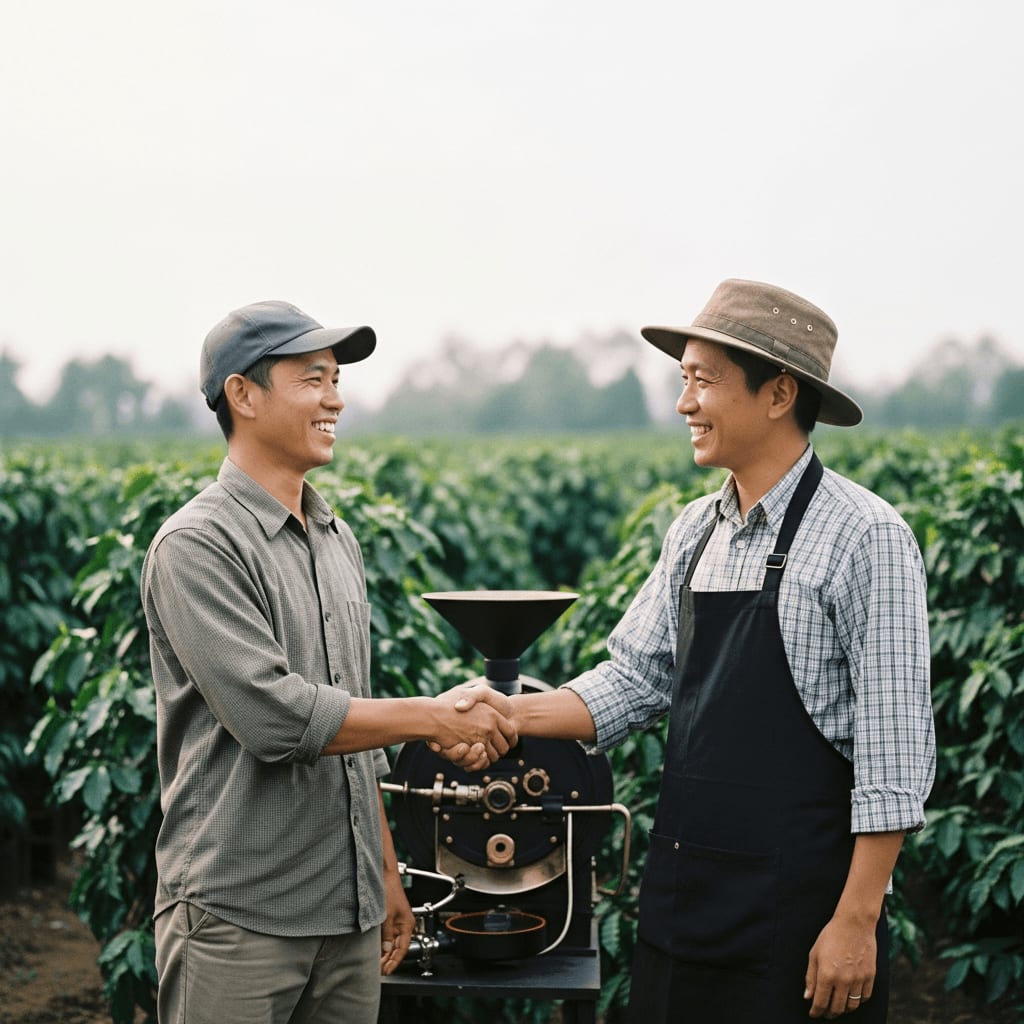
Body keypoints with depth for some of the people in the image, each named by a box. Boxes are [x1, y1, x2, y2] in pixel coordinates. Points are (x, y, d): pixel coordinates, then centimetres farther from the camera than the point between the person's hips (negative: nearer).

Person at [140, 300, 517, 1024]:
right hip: (238, 916, -7)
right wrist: (434, 717, -15)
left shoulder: (338, 542, 13)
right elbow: (275, 717, -21)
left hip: (350, 912, 7)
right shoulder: (197, 546, -12)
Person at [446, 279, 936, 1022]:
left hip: (798, 912, -6)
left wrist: (857, 919, -16)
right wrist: (507, 715, -6)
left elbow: (895, 752, -14)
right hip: (682, 895, 6)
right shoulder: (694, 532, 8)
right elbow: (636, 681, 8)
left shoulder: (864, 537, -12)